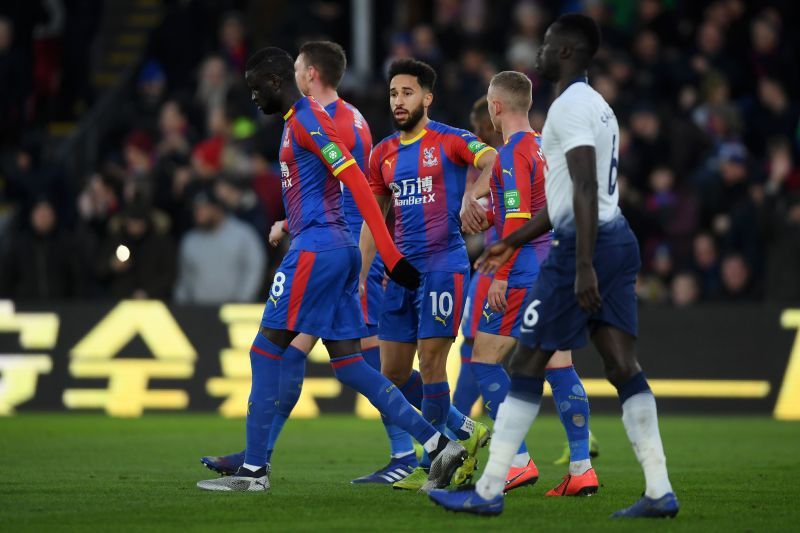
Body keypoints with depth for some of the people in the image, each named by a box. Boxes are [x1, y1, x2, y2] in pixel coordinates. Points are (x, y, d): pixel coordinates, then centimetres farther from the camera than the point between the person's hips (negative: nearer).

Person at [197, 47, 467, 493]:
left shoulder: (308, 119, -11)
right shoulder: (297, 121, 20)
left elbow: (356, 181, -18)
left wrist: (391, 255, -23)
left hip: (317, 247, -10)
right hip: (338, 249, 10)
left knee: (266, 351, -4)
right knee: (348, 363, 6)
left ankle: (254, 469, -3)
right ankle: (439, 443, 1)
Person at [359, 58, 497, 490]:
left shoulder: (449, 141, -4)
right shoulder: (382, 154, 13)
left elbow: (492, 160, -21)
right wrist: (363, 278, 15)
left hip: (443, 266, -7)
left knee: (431, 363, -9)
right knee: (393, 373, 5)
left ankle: (432, 465, 2)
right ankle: (466, 431, 22)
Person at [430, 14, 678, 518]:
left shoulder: (570, 106, -11)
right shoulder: (598, 106, 21)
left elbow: (586, 189, -21)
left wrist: (583, 267, -26)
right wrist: (513, 242, 31)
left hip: (584, 245, -9)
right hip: (619, 237, 9)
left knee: (528, 364, -3)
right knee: (624, 366, 5)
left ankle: (489, 491, 1)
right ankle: (660, 491, -2)